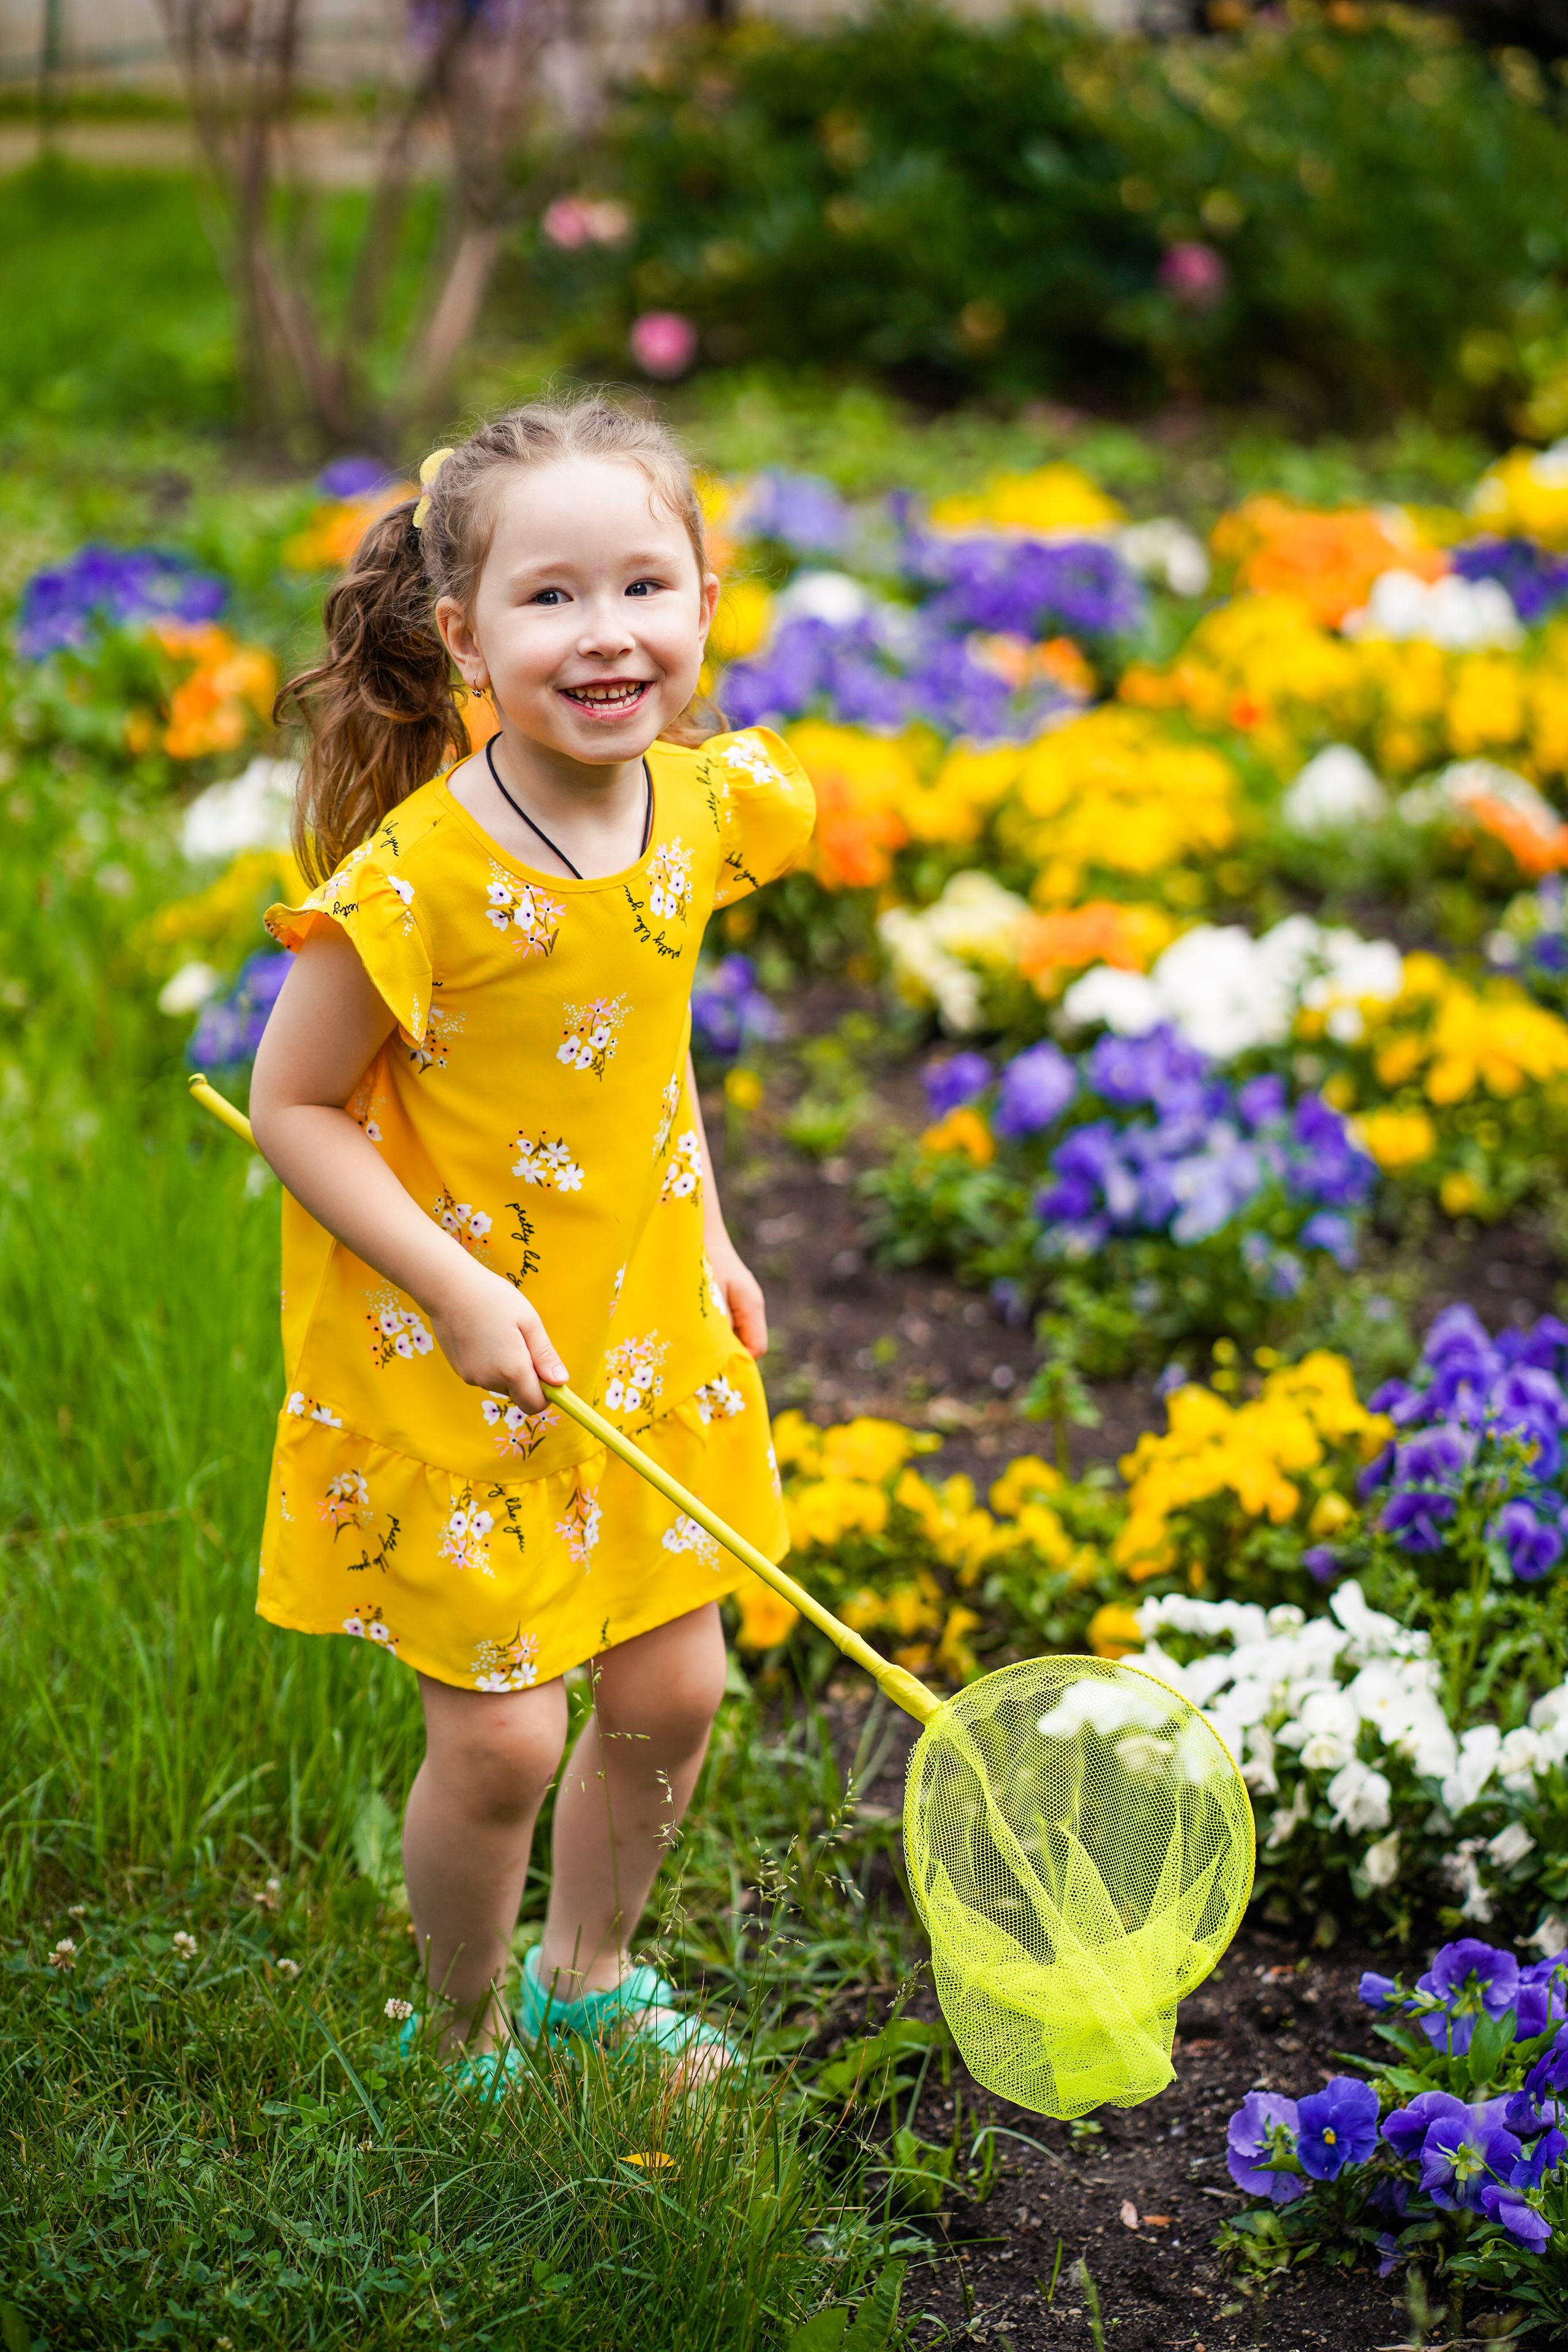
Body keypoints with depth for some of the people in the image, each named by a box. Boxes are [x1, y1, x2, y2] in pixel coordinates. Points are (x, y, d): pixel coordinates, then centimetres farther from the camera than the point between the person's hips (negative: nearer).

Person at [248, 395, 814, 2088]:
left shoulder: (702, 807, -7)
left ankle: (588, 1976, 43)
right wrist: (459, 1290, -21)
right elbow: (292, 1104, -16)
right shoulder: (419, 879, -27)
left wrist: (703, 1237, 9)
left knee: (669, 1692, 15)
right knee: (498, 1738, 1)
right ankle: (465, 2045, 29)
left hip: (643, 1330, 6)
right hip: (447, 1361, -6)